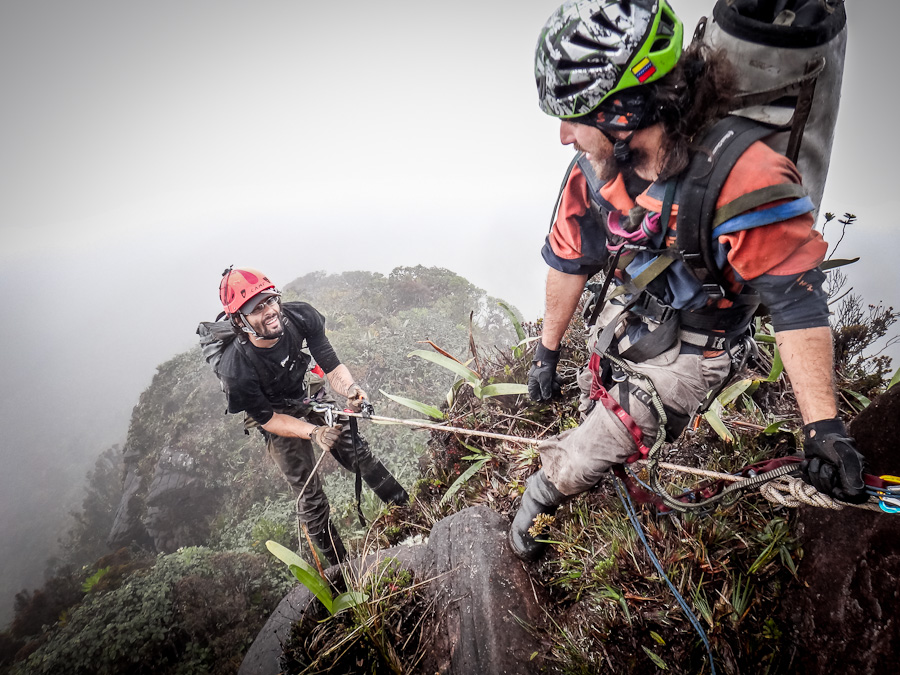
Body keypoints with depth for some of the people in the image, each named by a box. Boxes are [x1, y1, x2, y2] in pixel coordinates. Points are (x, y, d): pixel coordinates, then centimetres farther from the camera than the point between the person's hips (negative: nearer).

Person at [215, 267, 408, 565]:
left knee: (357, 451, 0)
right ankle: (341, 565, 20)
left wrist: (349, 389, -41)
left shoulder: (301, 317, -28)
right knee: (309, 495, 3)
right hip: (278, 417, -3)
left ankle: (408, 510, 18)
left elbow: (332, 366, -20)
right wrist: (314, 432, -35)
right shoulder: (237, 370, -36)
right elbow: (267, 418, -22)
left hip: (310, 395, 3)